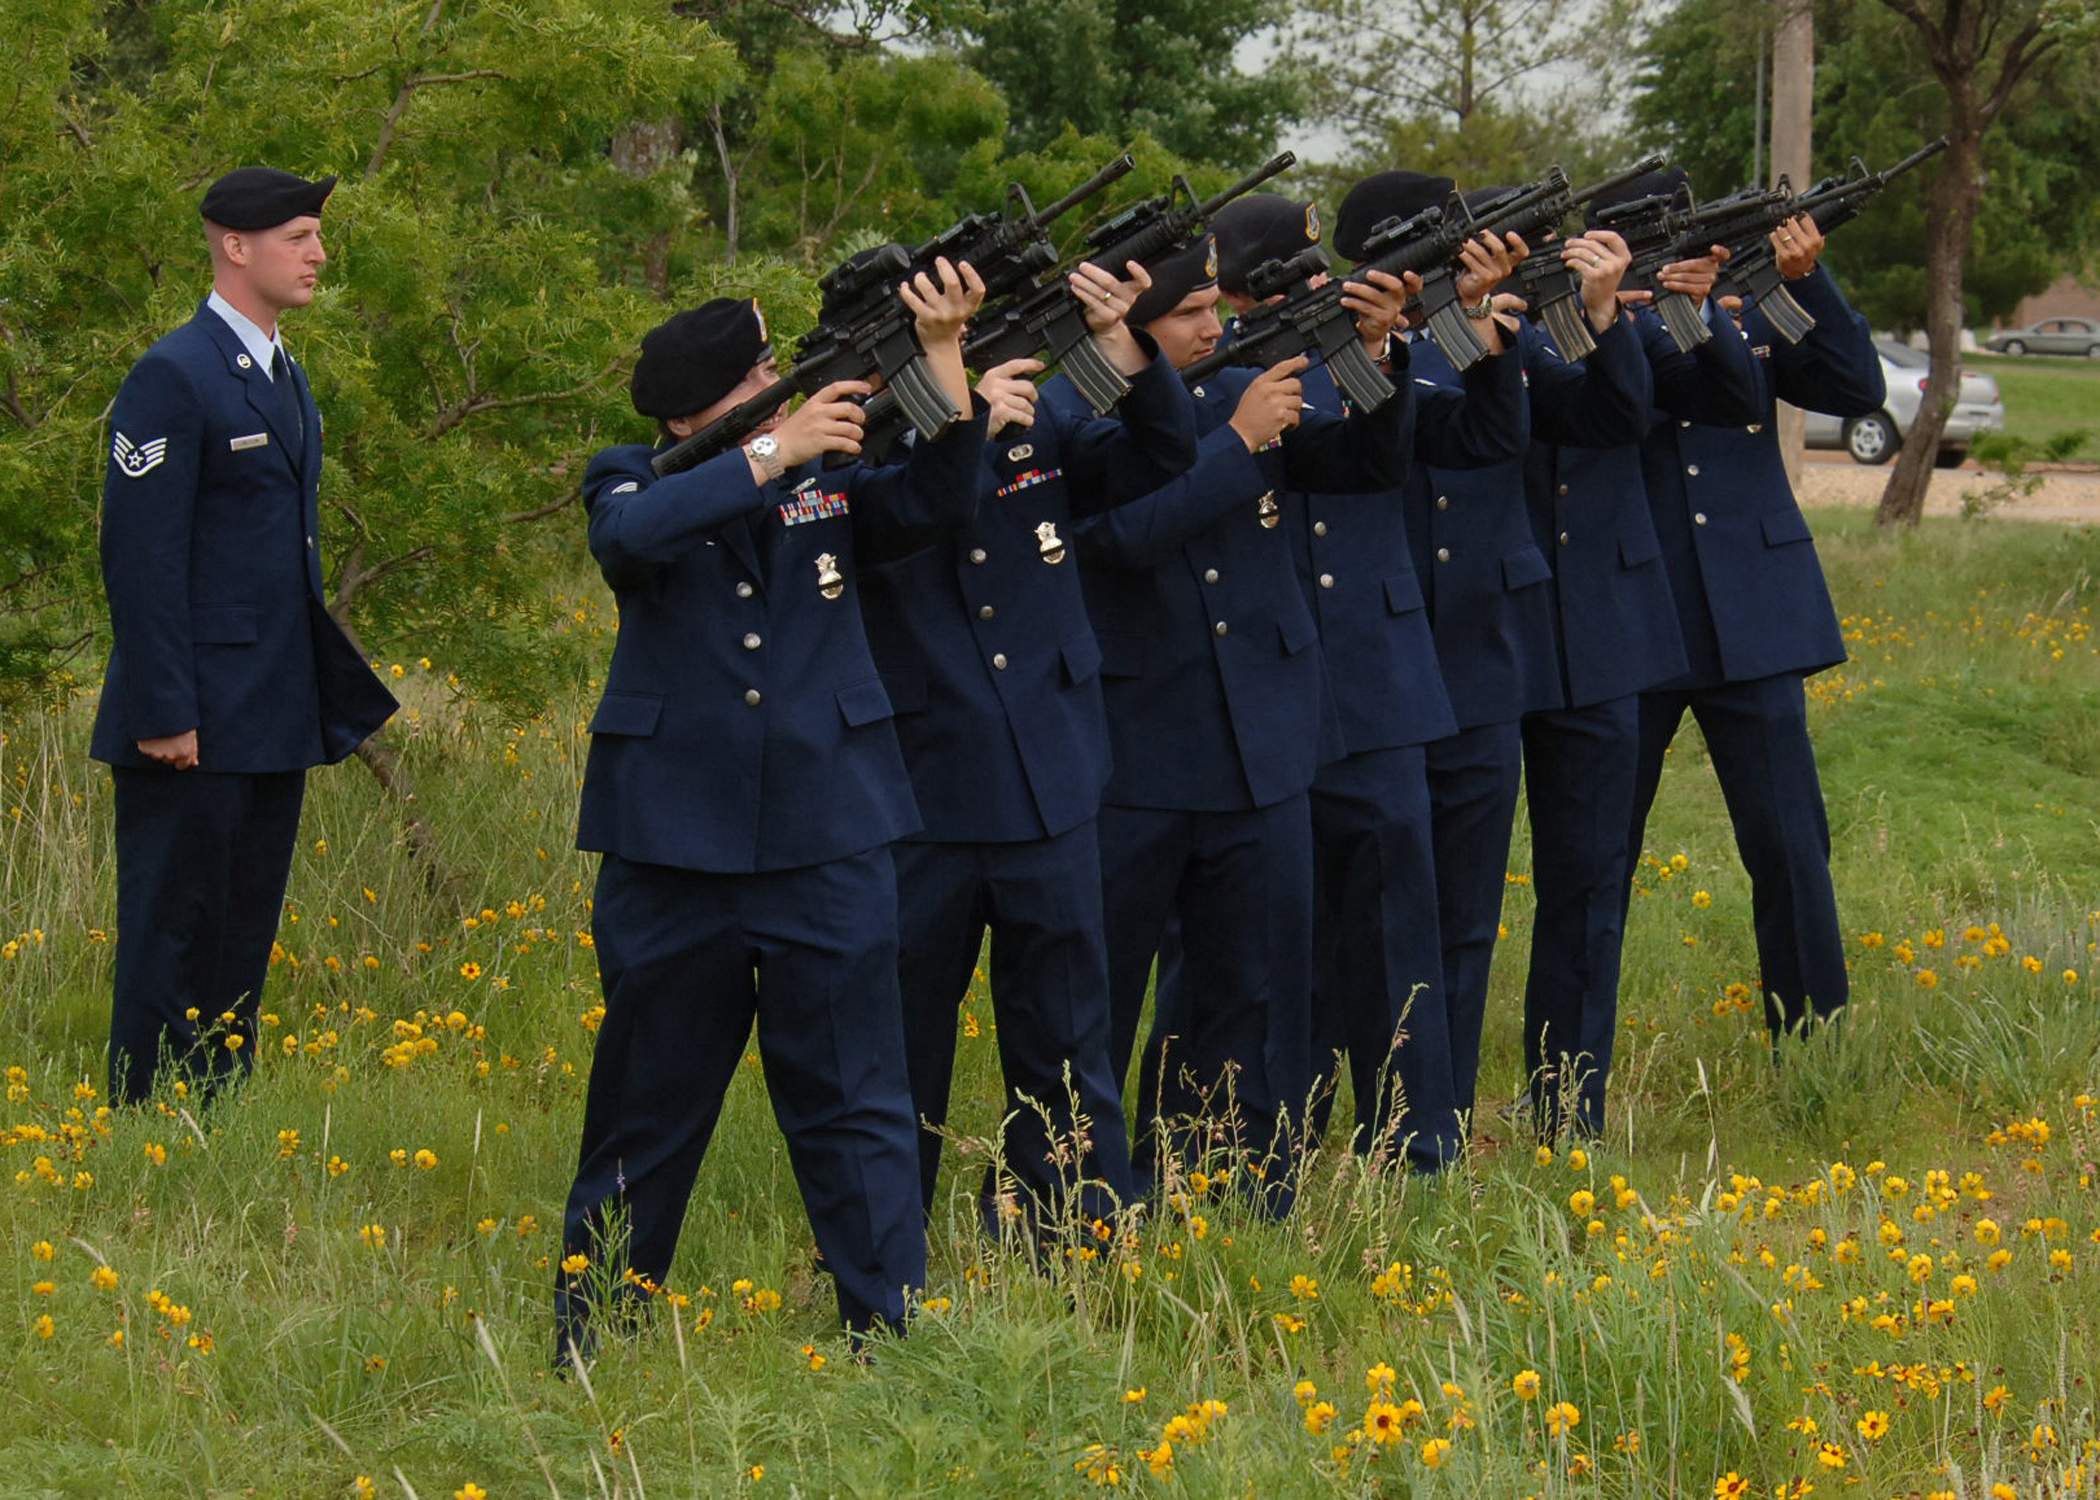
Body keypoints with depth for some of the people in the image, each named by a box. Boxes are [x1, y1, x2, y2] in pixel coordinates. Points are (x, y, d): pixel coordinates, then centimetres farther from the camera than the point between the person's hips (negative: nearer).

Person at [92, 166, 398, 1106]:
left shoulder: (287, 379, 17)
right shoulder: (174, 377, -12)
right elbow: (139, 553, -16)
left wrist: (331, 699, 17)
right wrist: (162, 713, -20)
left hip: (276, 722, 9)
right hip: (195, 727, -9)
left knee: (243, 944, 11)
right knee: (171, 937, -4)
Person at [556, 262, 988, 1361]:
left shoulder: (830, 480, 8)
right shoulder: (634, 481, 2)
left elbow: (938, 499, -8)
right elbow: (631, 535, -21)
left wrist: (941, 353, -18)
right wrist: (770, 453, -23)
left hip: (827, 850, 1)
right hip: (673, 850, -1)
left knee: (856, 1106, 1)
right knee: (647, 1104, 10)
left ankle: (895, 1339, 6)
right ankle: (587, 1342, 23)